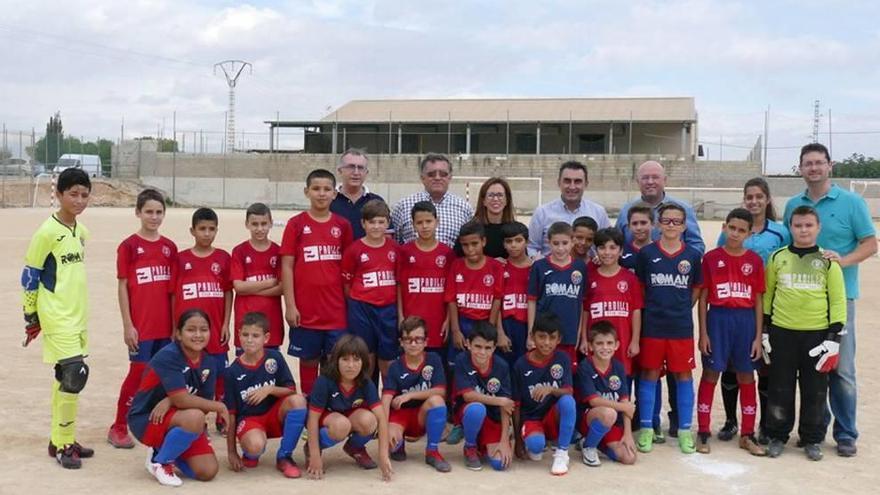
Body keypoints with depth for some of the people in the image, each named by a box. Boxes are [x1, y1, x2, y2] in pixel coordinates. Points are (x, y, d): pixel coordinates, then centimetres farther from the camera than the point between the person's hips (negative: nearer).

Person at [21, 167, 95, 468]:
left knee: (65, 378, 13)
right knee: (75, 374, -13)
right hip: (57, 319, -8)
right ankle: (63, 445, 0)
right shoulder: (48, 232, -14)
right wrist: (31, 317, -4)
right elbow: (29, 276, -8)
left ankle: (61, 440, 23)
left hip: (78, 318, 8)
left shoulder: (81, 232, 9)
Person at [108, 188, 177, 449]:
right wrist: (127, 325, -8)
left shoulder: (170, 247, 9)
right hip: (141, 325, -4)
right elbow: (122, 287, -4)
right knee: (138, 373, -2)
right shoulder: (129, 246, -4)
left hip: (165, 325, 4)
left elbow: (174, 288, 12)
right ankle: (119, 427, 10)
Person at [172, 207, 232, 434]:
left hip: (216, 329, 1)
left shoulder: (223, 258, 3)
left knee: (219, 374, 7)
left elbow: (228, 292, 5)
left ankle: (222, 418, 19)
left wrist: (226, 324, 0)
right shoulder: (181, 259, 2)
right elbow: (173, 294, 4)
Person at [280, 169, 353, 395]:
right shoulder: (296, 224, 0)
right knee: (308, 361, 9)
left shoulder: (343, 226, 4)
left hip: (336, 311, 1)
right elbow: (287, 266, -1)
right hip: (305, 311, -1)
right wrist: (290, 305, -6)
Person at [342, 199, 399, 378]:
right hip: (362, 309, -2)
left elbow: (399, 281, 10)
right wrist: (359, 302, 1)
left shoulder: (394, 248, 4)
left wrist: (399, 309, 6)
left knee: (388, 359, 8)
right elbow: (345, 283, 2)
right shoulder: (354, 249, -4)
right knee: (366, 358, 7)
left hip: (388, 309, 2)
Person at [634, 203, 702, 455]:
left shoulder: (692, 255, 2)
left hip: (682, 327, 1)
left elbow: (697, 289, 11)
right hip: (652, 325, -1)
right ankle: (646, 428, 16)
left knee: (683, 375, 6)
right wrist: (653, 308, 1)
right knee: (649, 375, 6)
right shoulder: (647, 253, -1)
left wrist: (681, 309, 4)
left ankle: (684, 430, 16)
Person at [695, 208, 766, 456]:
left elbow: (758, 300, 5)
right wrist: (703, 332, -4)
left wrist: (758, 336, 1)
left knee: (746, 377, 9)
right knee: (710, 374, 3)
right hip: (718, 318, -2)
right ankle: (703, 432, 12)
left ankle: (748, 435, 19)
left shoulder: (754, 260, 3)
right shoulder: (711, 258, -1)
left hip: (746, 320, 2)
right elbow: (702, 297, 1)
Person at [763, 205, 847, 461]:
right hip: (782, 333, 1)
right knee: (780, 389, 6)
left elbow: (838, 301, 1)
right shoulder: (777, 258, 3)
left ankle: (812, 440, 21)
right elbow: (767, 295, 9)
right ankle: (777, 436, 20)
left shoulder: (828, 261, 1)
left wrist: (834, 337, -5)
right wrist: (765, 330, 5)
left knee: (815, 390, 7)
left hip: (817, 334, 0)